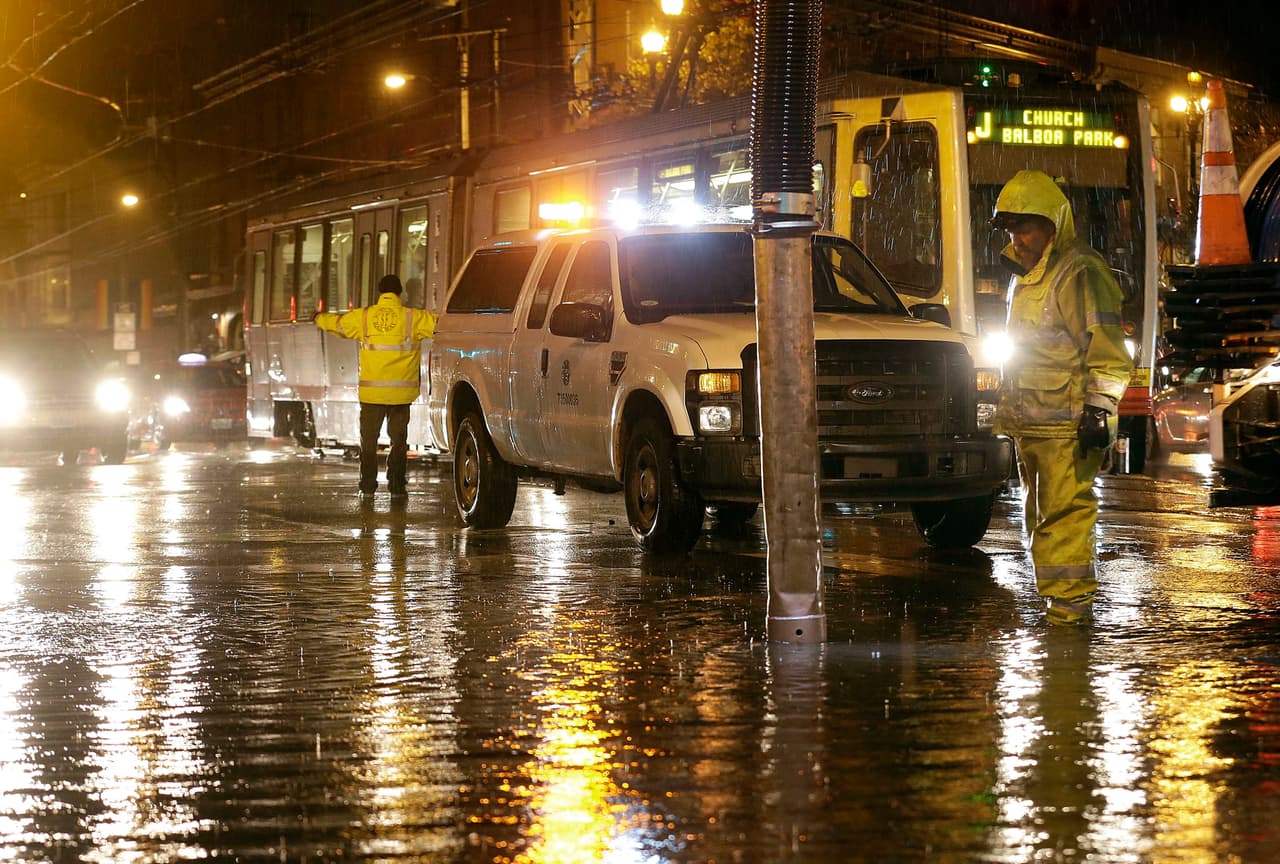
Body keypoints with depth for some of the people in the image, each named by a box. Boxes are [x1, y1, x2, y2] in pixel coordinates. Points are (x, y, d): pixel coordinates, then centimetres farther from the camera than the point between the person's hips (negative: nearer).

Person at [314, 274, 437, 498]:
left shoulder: (363, 316, 2)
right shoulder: (413, 318, -5)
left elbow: (336, 323, 19)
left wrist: (318, 318, 40)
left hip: (371, 391, 1)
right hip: (401, 392, -1)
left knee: (369, 439, 12)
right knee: (398, 440, 7)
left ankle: (368, 485, 13)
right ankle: (397, 485, 6)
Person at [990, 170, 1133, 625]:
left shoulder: (1079, 274, -12)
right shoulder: (1025, 277, 19)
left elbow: (1108, 354, -16)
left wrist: (1098, 411, -19)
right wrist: (1009, 409, 28)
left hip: (1067, 426, -10)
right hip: (1031, 424, 10)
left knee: (1063, 511, -12)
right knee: (1043, 514, 13)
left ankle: (1071, 600, -10)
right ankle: (1059, 599, 20)